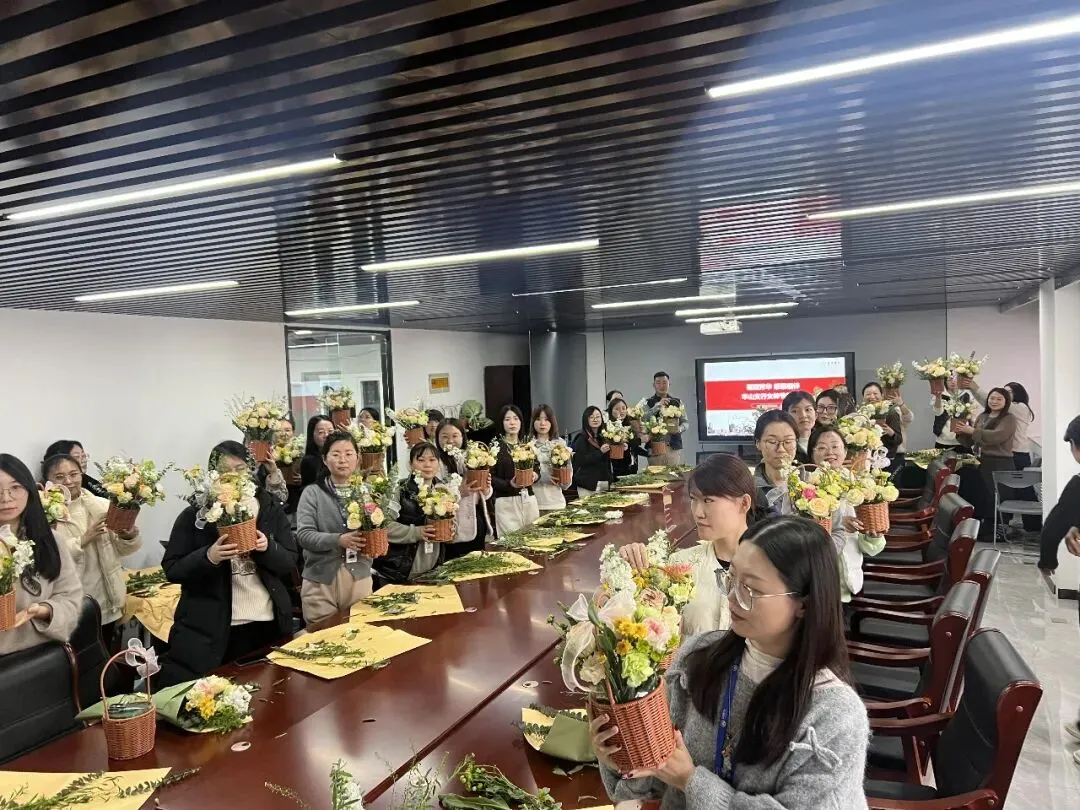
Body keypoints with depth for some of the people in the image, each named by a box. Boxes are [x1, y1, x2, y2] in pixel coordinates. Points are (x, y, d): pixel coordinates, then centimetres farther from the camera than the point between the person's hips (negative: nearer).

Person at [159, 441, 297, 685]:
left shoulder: (272, 509, 3)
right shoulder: (194, 514, -3)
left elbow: (290, 563, 2)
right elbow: (172, 570, -4)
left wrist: (267, 548, -17)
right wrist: (208, 557, -21)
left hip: (267, 624, 2)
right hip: (208, 628, -2)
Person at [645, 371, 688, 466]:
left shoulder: (677, 402, 10)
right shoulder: (648, 403, 4)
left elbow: (685, 422, 12)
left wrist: (679, 428, -11)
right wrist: (657, 406, -22)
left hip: (675, 447, 2)